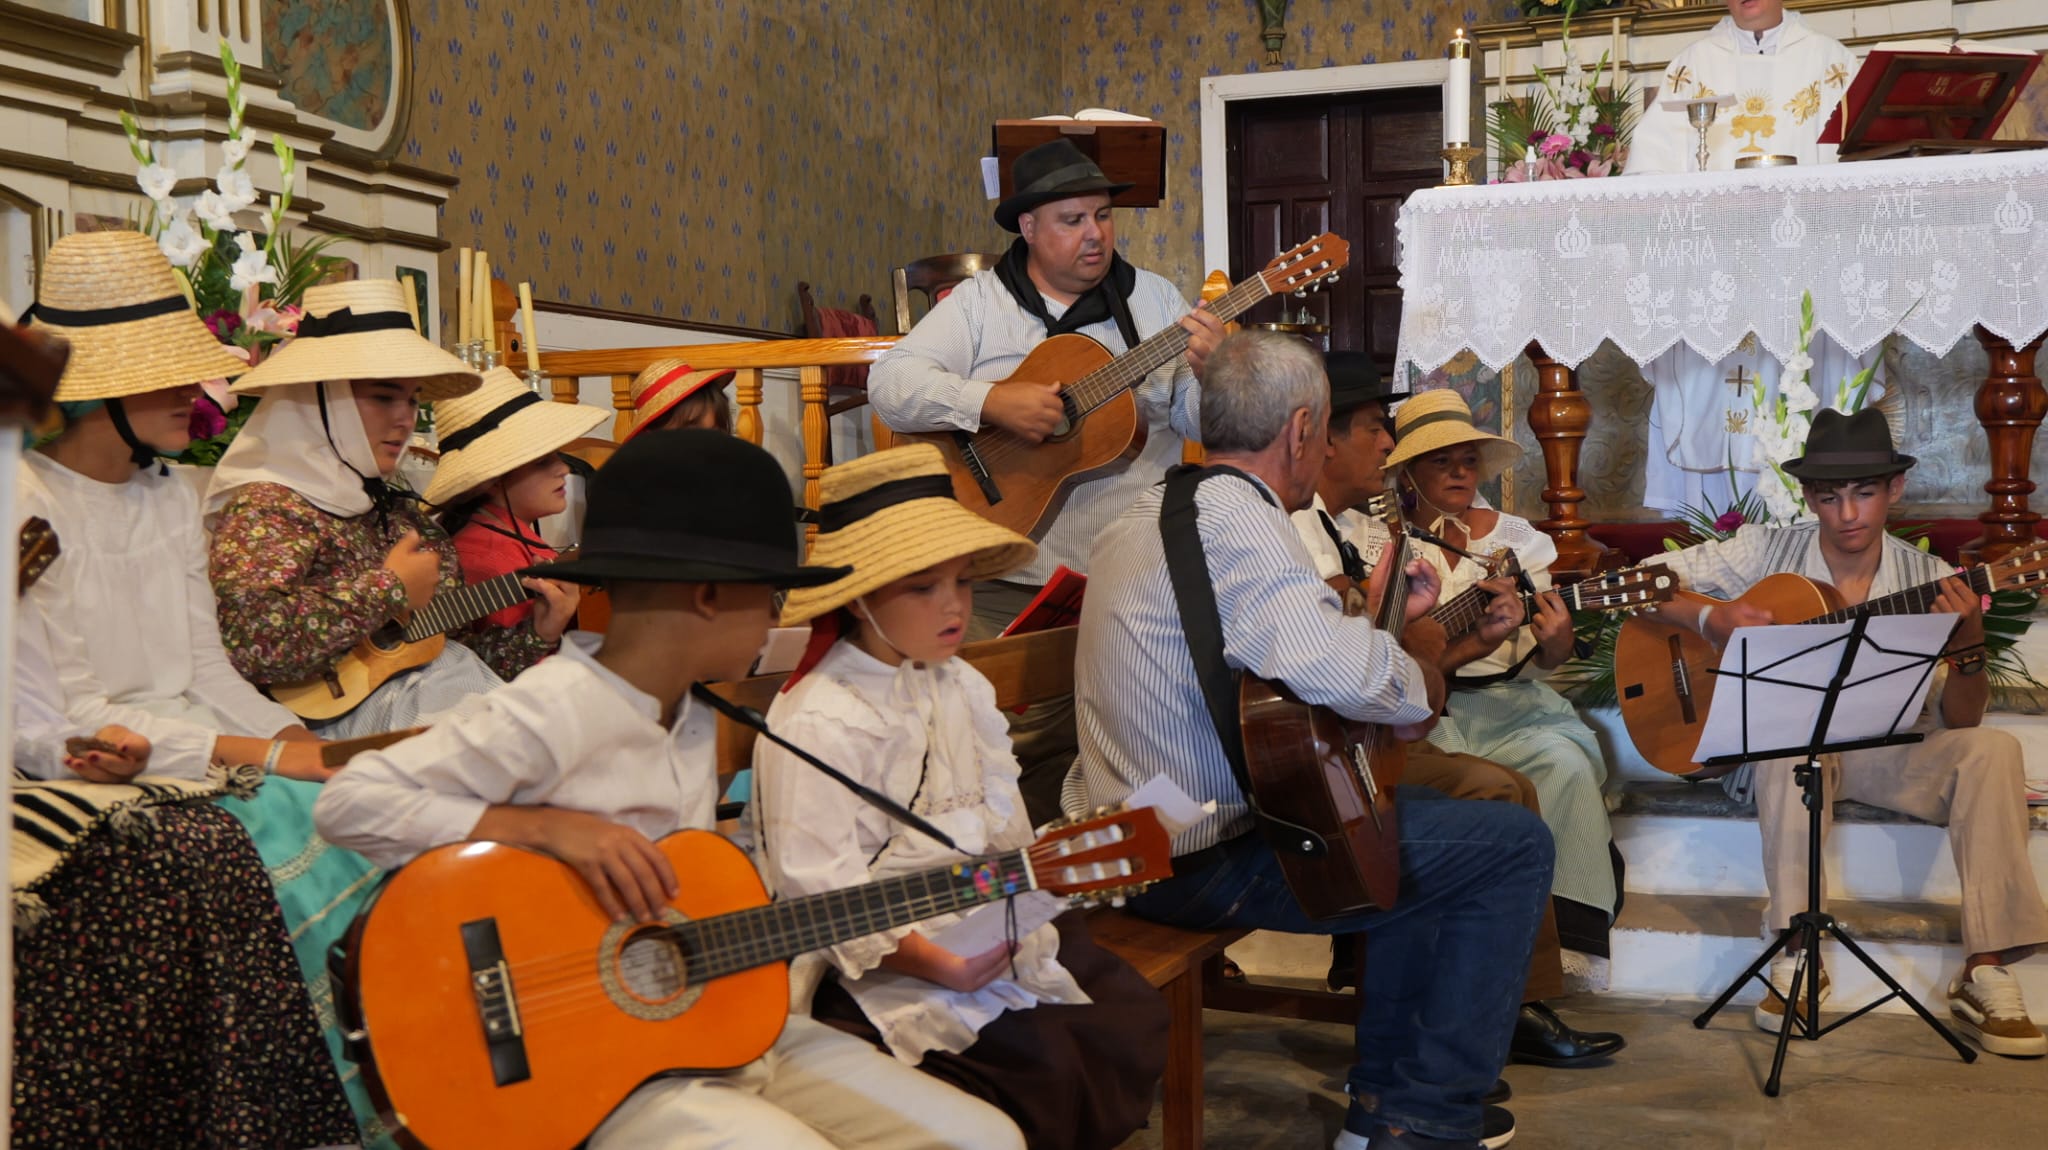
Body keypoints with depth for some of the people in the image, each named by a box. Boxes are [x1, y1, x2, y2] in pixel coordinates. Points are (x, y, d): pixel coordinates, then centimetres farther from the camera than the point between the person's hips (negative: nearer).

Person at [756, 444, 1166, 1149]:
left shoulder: (963, 689, 10)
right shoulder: (815, 723, -16)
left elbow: (1008, 833, 5)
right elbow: (820, 892, -20)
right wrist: (935, 962, -26)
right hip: (881, 956, -8)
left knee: (1131, 1020, -5)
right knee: (1046, 1068, -21)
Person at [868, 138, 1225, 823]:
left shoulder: (1153, 300, 11)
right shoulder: (979, 303, 6)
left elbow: (1201, 423, 8)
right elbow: (889, 383, -6)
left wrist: (1208, 372, -15)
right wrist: (993, 403, -19)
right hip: (1010, 585, -1)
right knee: (1021, 737, -8)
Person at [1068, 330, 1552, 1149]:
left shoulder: (1152, 512, 13)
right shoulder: (1238, 521, -20)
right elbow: (1340, 672, -36)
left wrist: (1380, 615, 14)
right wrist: (1420, 678, -16)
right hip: (1203, 860, -11)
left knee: (1423, 810, 29)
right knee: (1515, 844, -1)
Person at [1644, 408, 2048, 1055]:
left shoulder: (1928, 583, 0)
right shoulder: (1767, 553, -2)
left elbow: (1958, 722, -3)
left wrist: (1966, 644, -22)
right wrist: (1712, 618, -20)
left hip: (1886, 753, 2)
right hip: (1777, 747, -2)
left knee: (1993, 751, -24)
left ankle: (1986, 975, -24)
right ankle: (1797, 955, -27)